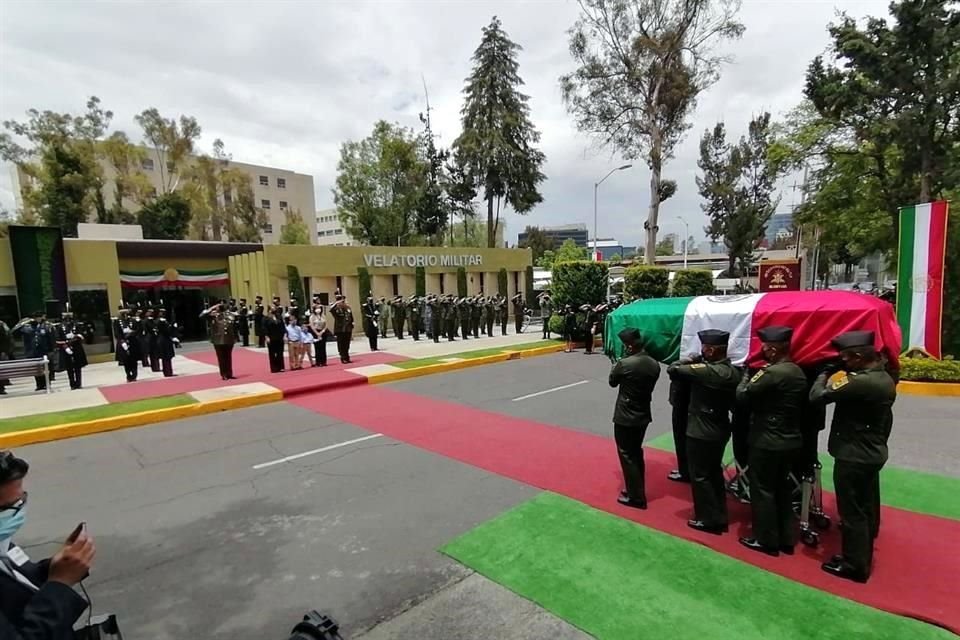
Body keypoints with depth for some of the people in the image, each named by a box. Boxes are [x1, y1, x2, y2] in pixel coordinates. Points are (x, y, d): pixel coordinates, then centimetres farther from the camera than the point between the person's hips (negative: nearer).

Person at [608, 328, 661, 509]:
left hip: (625, 417, -7)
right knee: (636, 452, 20)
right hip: (643, 415, 7)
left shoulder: (625, 364, -22)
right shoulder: (654, 365, -3)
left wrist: (615, 367, 15)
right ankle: (637, 490, 31)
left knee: (627, 455, 5)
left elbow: (612, 382, -4)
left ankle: (636, 497, 12)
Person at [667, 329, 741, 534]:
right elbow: (735, 400, 12)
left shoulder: (706, 371, -26)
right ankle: (720, 517, 31)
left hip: (701, 433, -9)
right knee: (714, 473, 20)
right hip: (719, 430, 9)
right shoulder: (733, 371, 1)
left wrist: (690, 360, -6)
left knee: (699, 476, 6)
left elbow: (673, 369, -23)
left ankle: (709, 520, 16)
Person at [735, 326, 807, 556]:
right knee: (782, 488, 19)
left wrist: (747, 378, 0)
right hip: (790, 440, 9)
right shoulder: (798, 372, 6)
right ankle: (787, 539, 29)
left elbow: (742, 396, -20)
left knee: (762, 490, 6)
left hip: (767, 442, -8)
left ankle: (767, 540, 17)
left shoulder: (771, 373, -23)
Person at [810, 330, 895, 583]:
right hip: (873, 452, 10)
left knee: (852, 512, 4)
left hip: (854, 456, -10)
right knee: (866, 508, 19)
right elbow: (884, 419, 14)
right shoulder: (885, 379, 6)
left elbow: (817, 396, -24)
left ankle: (855, 565, 16)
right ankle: (863, 558, 32)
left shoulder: (859, 382, -27)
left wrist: (824, 376, -6)